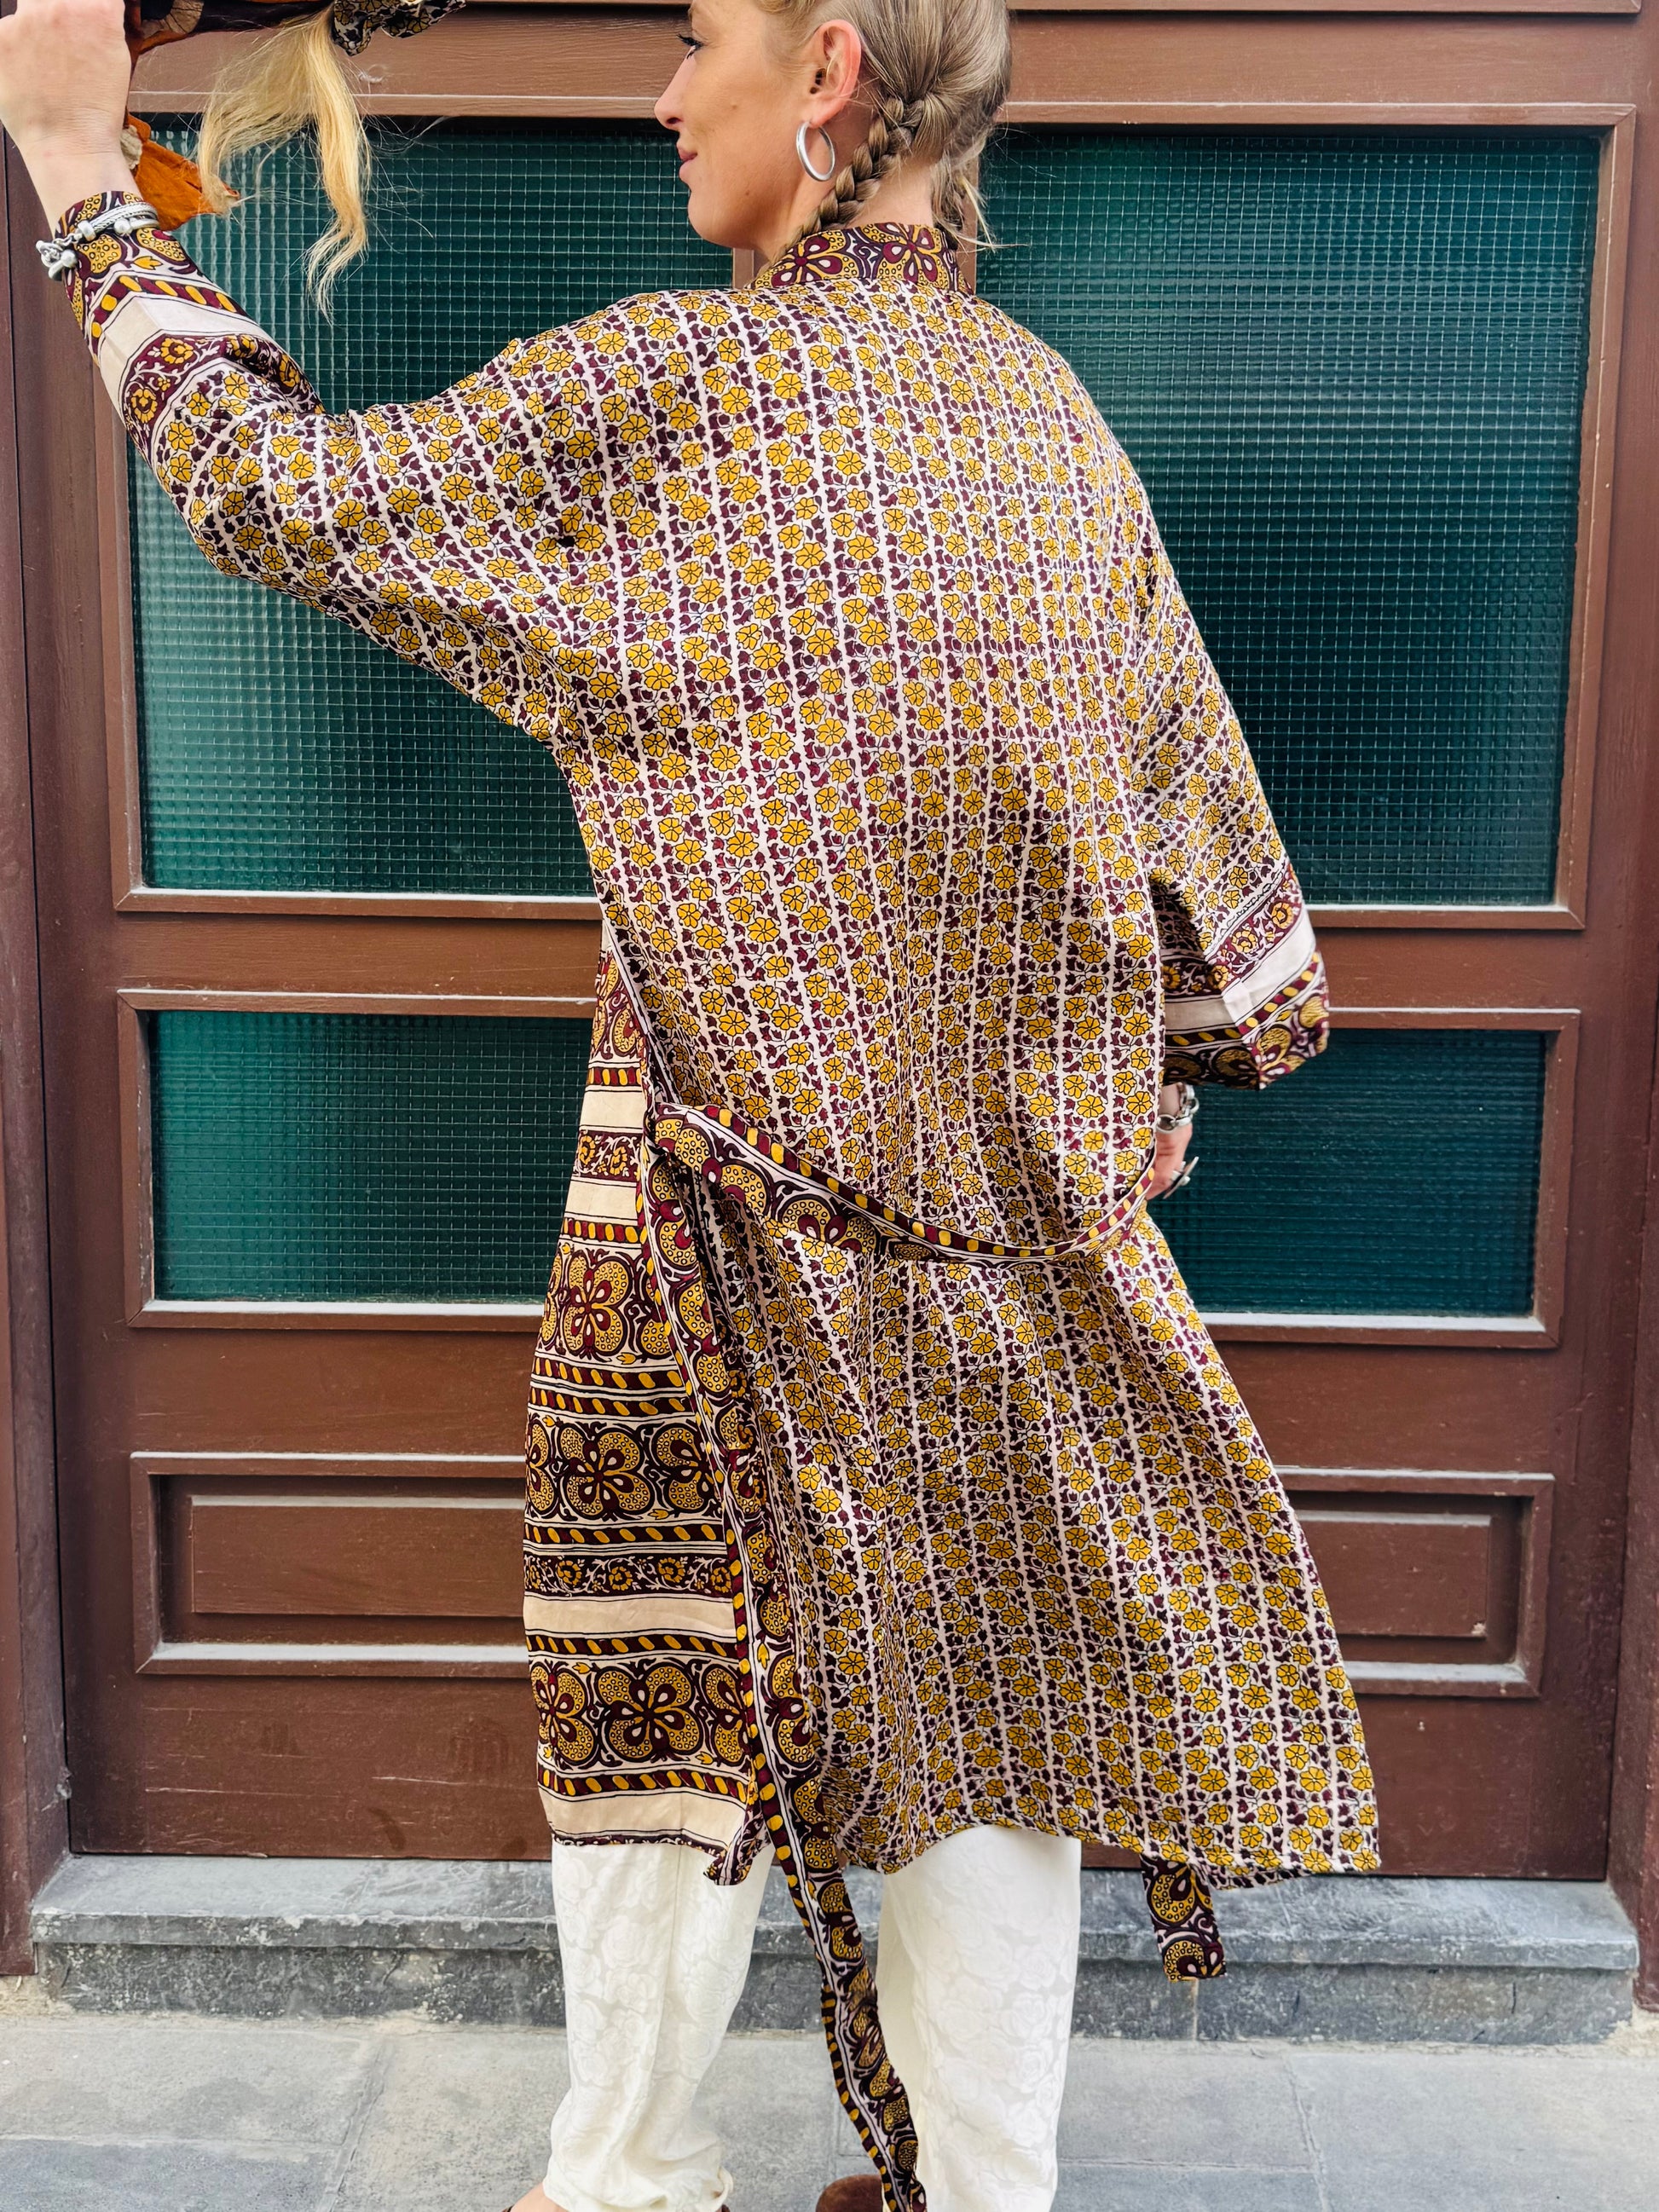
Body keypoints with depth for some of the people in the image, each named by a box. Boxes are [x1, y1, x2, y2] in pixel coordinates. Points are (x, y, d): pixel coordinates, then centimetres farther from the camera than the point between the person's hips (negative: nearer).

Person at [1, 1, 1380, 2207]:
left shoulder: (680, 387, -13)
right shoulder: (1056, 414, 6)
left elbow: (286, 492, -7)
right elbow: (1194, 792, 11)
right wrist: (1166, 1095, 21)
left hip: (738, 1195, -5)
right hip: (1016, 1198, 6)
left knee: (667, 1684, 12)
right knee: (984, 1688, 15)